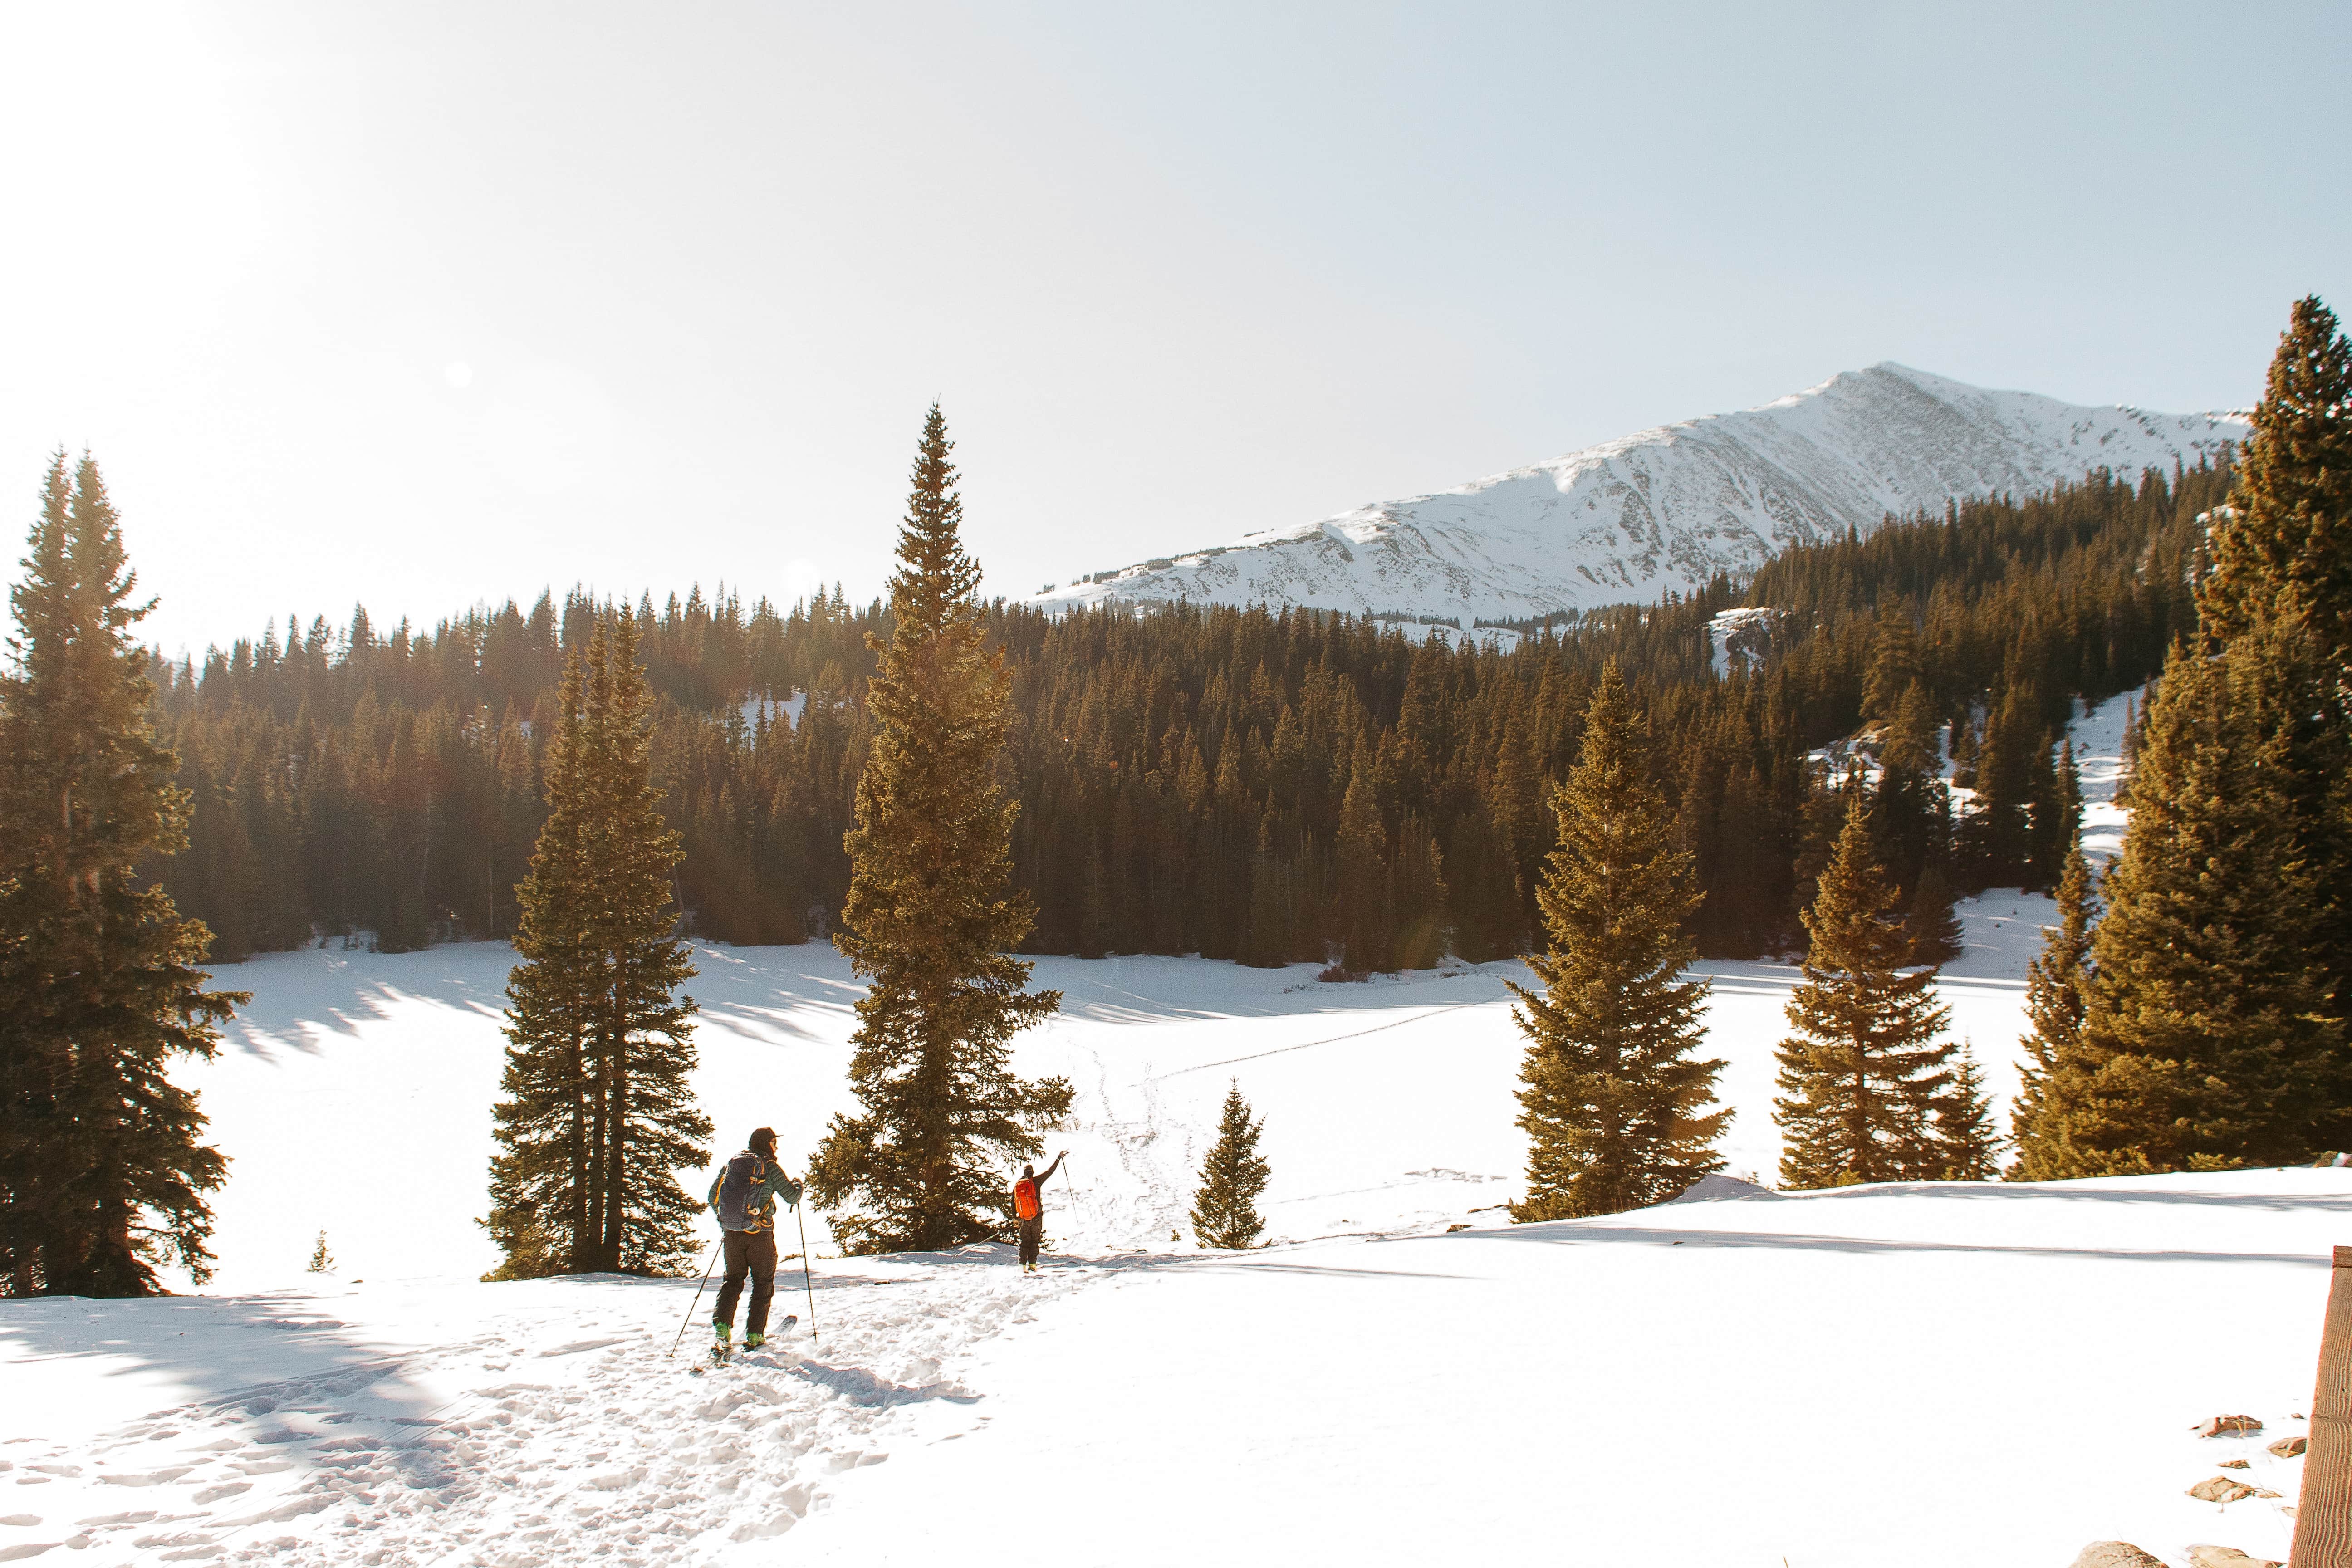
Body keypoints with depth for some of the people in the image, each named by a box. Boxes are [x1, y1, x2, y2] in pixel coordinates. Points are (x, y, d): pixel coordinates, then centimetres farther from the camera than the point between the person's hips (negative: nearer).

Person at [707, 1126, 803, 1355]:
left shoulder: (730, 1164, 8)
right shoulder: (770, 1167, -6)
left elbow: (713, 1196, 13)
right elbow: (792, 1197, -2)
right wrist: (797, 1185, 20)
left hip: (732, 1233, 4)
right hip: (760, 1234, -4)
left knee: (732, 1280, 14)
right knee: (763, 1283, 8)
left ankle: (721, 1327, -6)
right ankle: (754, 1336, 4)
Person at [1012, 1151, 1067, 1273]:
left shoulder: (1017, 1185, 4)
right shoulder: (1036, 1181, -7)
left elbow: (1013, 1202, 10)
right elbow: (1050, 1171, -4)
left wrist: (1015, 1217, 21)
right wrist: (1059, 1158, 5)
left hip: (1024, 1219, 3)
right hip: (1036, 1217, -3)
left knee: (1025, 1242, 9)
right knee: (1035, 1241, 6)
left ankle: (1023, 1266, 2)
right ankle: (1032, 1265, -1)